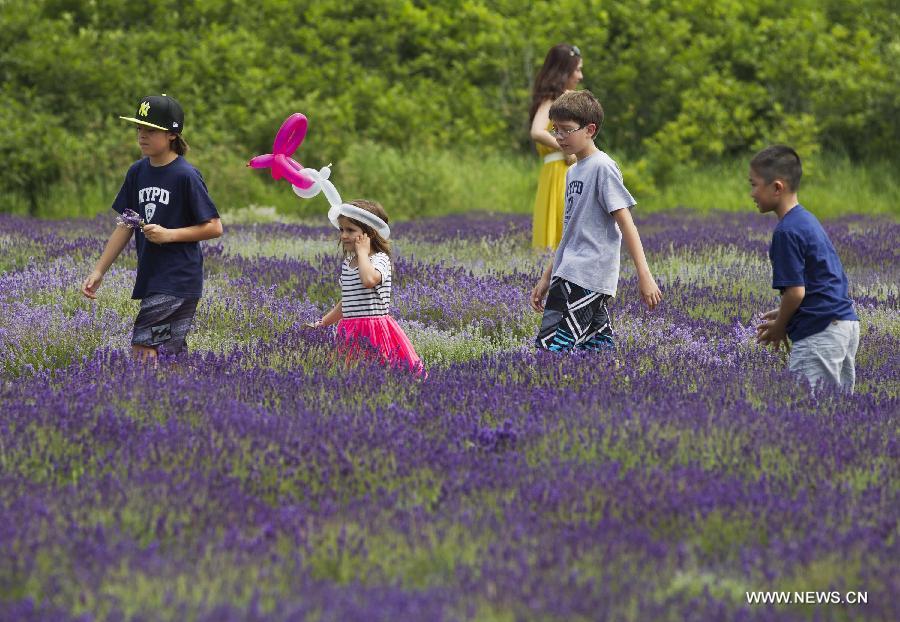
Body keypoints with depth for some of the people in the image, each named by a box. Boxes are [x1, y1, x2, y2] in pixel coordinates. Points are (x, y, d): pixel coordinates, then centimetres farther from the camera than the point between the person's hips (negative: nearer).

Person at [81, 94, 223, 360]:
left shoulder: (186, 176, -11)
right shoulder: (137, 172, 9)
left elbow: (214, 227, -9)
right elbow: (125, 226, 15)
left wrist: (168, 234, -18)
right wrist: (99, 271, 10)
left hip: (178, 280, -7)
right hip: (149, 277, 7)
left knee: (143, 351, -14)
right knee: (169, 353, 9)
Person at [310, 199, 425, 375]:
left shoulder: (380, 259, -9)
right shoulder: (347, 263, 14)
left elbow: (369, 280, -34)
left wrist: (363, 252, -19)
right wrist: (322, 323, 21)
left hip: (374, 330, -7)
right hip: (351, 334, 7)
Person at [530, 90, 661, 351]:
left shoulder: (602, 168, -9)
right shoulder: (573, 172, 18)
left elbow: (625, 223, -14)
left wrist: (644, 276, -19)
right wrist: (547, 277, 23)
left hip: (586, 278, -9)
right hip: (568, 275, 9)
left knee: (550, 346, -18)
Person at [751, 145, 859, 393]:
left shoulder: (787, 231, -14)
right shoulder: (807, 220, 16)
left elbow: (796, 291, -15)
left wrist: (779, 327, 1)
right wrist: (783, 315, 21)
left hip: (820, 334, -10)